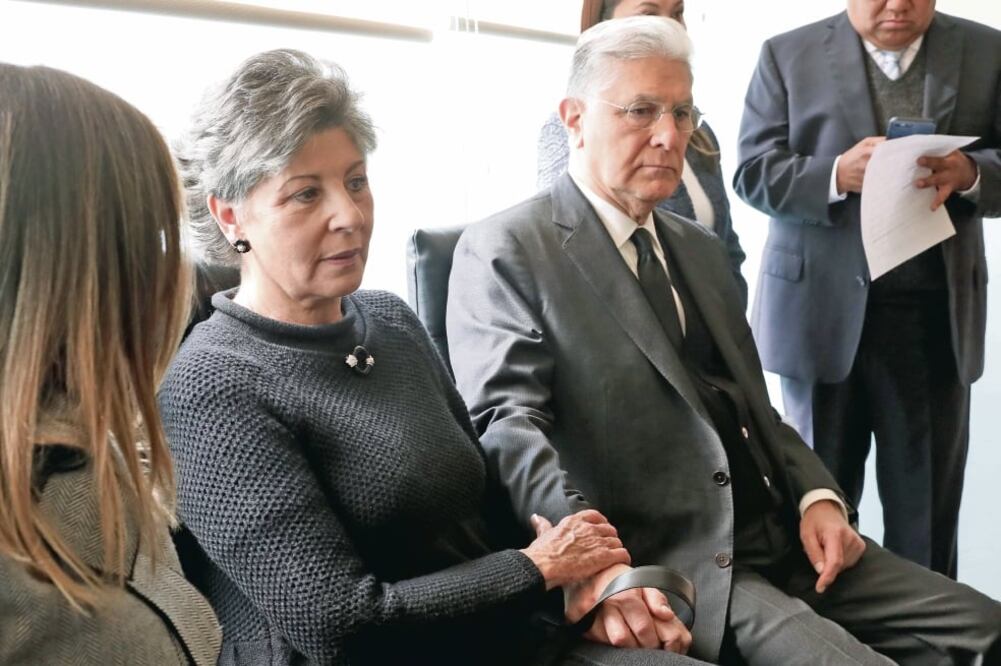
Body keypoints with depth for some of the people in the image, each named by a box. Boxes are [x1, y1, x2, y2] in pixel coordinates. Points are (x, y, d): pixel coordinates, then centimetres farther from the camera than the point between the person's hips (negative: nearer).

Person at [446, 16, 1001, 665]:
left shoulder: (701, 249, 20)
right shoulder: (503, 252, -6)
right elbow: (509, 425, -17)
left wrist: (818, 495, 2)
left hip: (784, 538, 8)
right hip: (667, 565, -7)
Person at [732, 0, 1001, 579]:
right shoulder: (788, 55, 4)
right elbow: (754, 171, -3)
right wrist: (836, 174, -21)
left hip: (937, 313, 1)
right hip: (825, 309, -1)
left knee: (928, 506, 7)